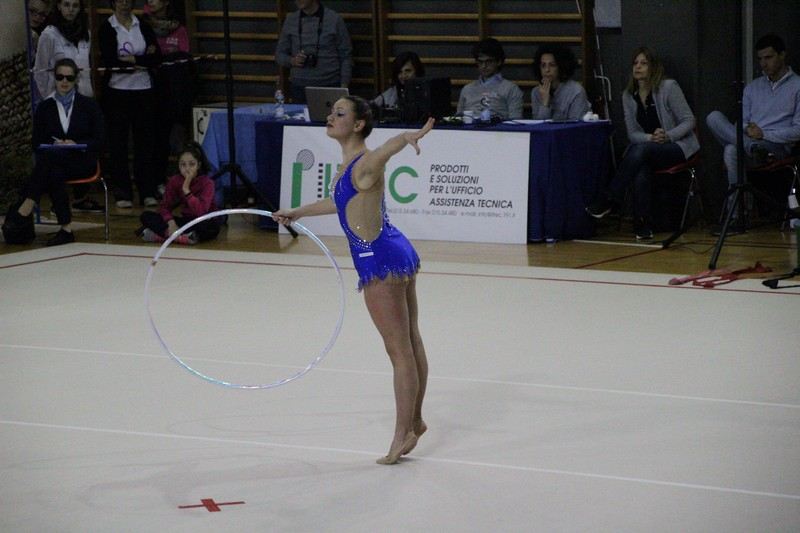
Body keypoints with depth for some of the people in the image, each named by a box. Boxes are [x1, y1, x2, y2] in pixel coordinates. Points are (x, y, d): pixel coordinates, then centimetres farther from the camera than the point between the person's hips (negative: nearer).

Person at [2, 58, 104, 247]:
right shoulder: (45, 108, 13)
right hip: (54, 161, 2)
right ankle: (66, 229, -43)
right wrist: (54, 145, -13)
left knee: (51, 157, -38)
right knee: (54, 174, -40)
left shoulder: (89, 105, 10)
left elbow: (99, 141, 3)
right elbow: (37, 143, 9)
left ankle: (26, 209, -46)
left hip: (82, 161, -2)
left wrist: (75, 145, -13)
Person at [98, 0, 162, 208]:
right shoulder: (106, 29, -2)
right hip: (117, 91, -3)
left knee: (145, 140, 2)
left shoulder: (144, 27, 9)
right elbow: (108, 61, -14)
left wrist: (133, 60, -13)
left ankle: (147, 192, 8)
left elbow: (157, 58, 1)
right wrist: (143, 60, -12)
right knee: (118, 143, 0)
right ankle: (122, 193, 6)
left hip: (143, 90, 3)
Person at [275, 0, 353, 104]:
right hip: (299, 88, 2)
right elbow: (279, 54, 13)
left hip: (329, 87, -2)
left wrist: (343, 88, -6)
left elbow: (345, 56, 1)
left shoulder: (334, 19, -2)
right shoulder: (290, 20, 6)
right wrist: (292, 60, -9)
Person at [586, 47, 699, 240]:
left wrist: (668, 136, -24)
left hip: (678, 146, -4)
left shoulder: (669, 87, -8)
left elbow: (689, 121, -7)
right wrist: (650, 138, -17)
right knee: (641, 170, -33)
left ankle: (609, 200, -33)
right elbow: (632, 134, 5)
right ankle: (643, 224, -32)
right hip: (645, 148, 4)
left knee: (640, 150, -35)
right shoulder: (628, 95, 6)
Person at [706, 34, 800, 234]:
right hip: (749, 139, 6)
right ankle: (751, 148, -39)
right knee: (714, 117, -21)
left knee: (732, 150, -36)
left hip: (778, 146, -6)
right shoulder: (753, 87, 23)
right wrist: (747, 130, -6)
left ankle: (736, 217, -35)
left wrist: (764, 134, -14)